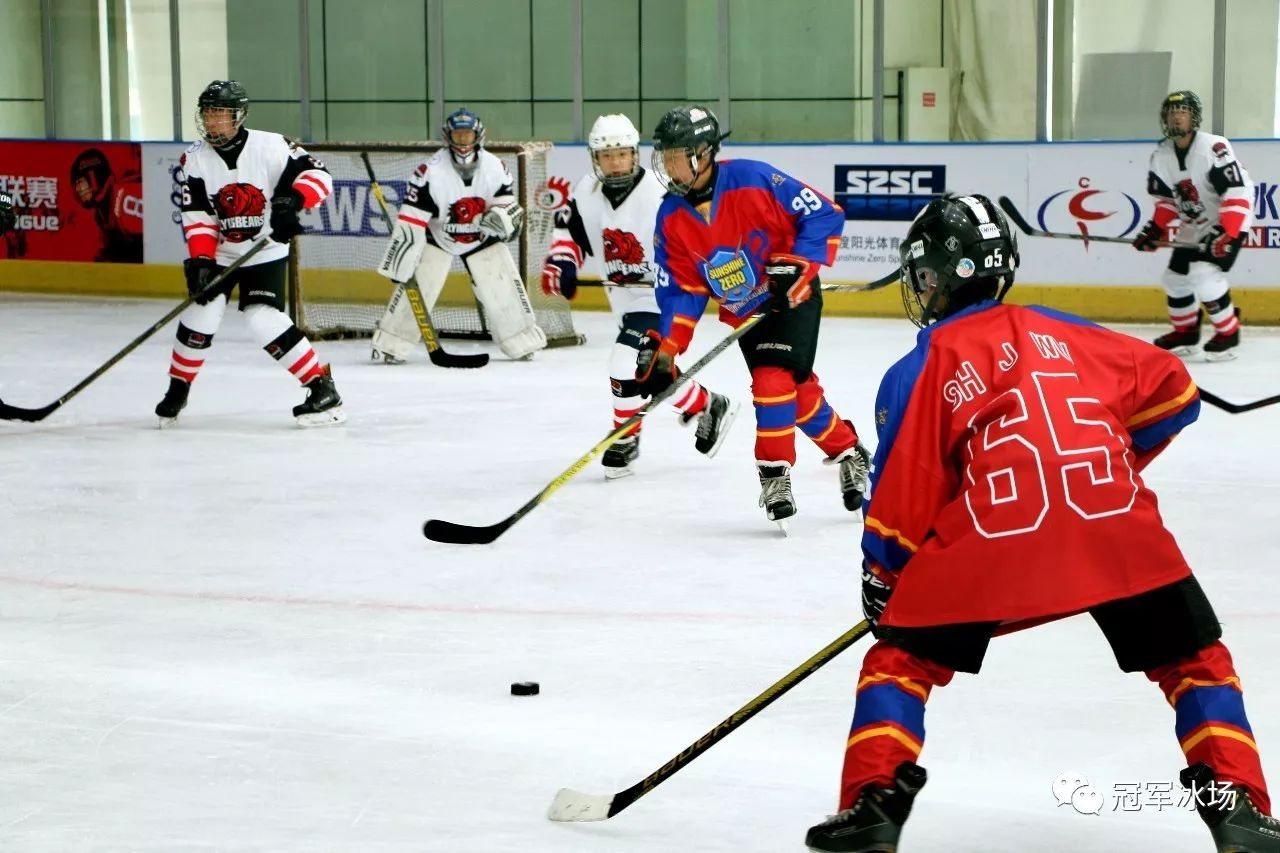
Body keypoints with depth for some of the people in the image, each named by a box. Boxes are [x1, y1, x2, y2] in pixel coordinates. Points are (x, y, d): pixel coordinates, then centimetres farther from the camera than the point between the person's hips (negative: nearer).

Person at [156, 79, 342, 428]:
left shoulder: (270, 146, -15)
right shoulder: (195, 160, -6)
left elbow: (318, 175, -18)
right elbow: (197, 218, -10)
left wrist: (292, 200, -36)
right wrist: (199, 261, -22)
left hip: (266, 252, -3)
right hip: (219, 253, 3)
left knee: (264, 320, -19)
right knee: (201, 315, -8)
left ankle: (323, 389, -12)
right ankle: (178, 388, 16)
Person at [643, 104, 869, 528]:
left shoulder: (754, 180, -23)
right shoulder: (671, 218, -7)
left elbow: (824, 215, -17)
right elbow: (683, 290, -3)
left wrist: (797, 264, -24)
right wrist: (664, 350, -12)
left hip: (793, 298, -5)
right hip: (743, 313, 5)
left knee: (773, 379, -18)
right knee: (797, 390, 0)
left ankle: (775, 475, -3)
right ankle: (849, 453, 19)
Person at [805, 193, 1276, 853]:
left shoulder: (920, 370, 11)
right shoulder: (1066, 334, 22)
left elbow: (903, 496, 9)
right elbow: (1170, 392, 24)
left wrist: (882, 584, 22)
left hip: (992, 533, -2)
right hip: (1118, 528, 3)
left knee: (900, 657, 16)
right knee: (1196, 662, 18)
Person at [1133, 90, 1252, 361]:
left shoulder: (1214, 148, -25)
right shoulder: (1162, 156, -2)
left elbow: (1237, 194, -28)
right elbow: (1166, 200, 9)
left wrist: (1225, 234, -34)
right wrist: (1155, 229, -5)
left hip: (1230, 221, -8)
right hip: (1194, 227, 8)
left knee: (1204, 273, -23)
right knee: (1175, 276, 9)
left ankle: (1229, 335, -8)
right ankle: (1185, 333, 30)